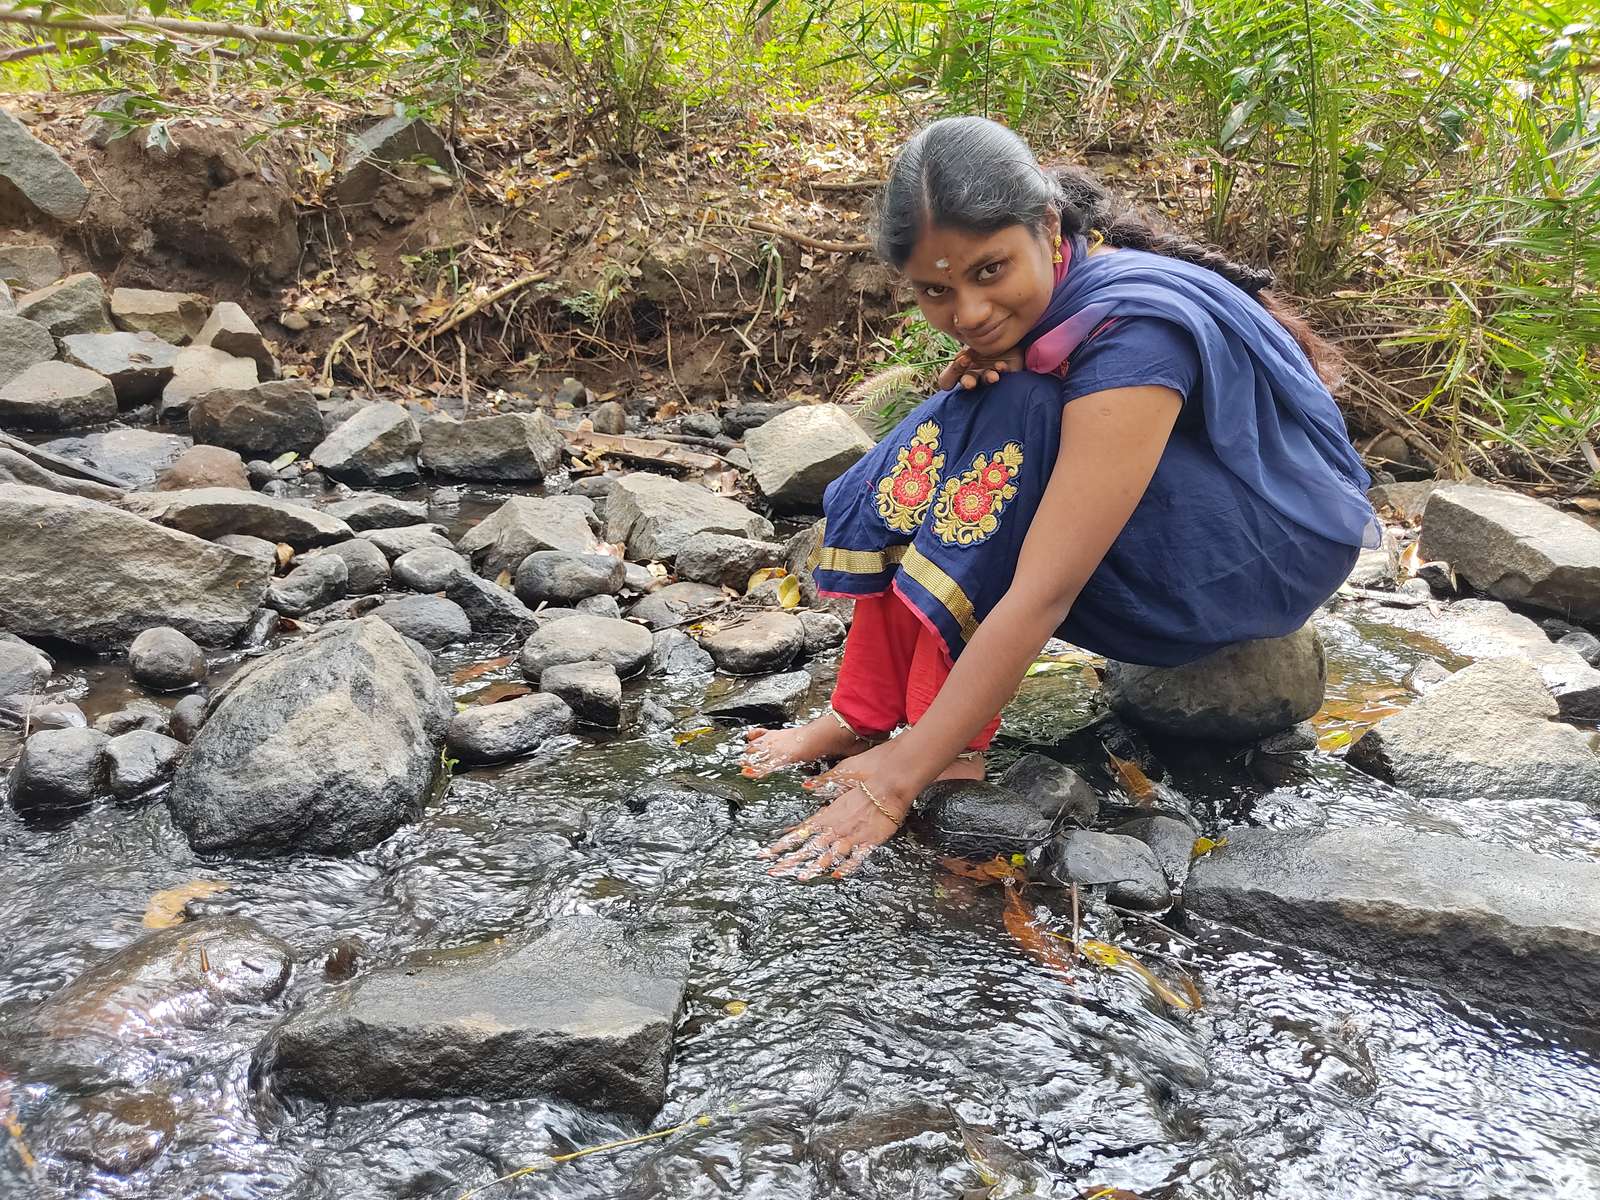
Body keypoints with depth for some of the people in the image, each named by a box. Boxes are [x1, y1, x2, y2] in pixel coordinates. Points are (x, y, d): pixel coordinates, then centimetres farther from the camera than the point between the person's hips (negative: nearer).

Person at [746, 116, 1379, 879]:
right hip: (1163, 533, 8)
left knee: (1014, 419, -29)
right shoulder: (1022, 305, -9)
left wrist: (896, 783, -38)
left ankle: (948, 749, -24)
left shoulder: (1132, 327, -33)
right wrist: (975, 375, -21)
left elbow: (1044, 592, -38)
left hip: (1281, 548, -7)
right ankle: (863, 719, -7)